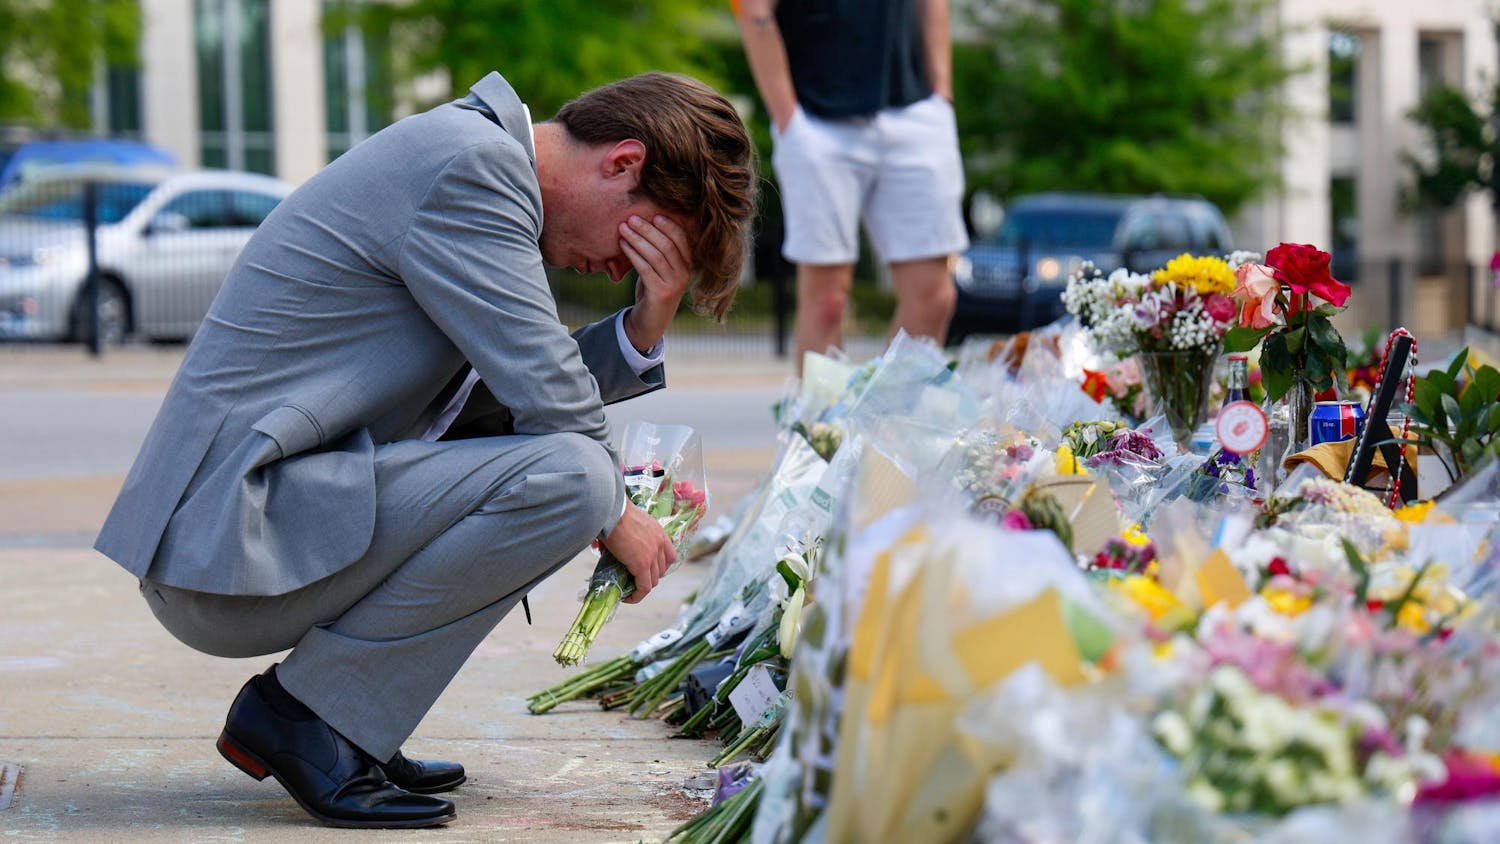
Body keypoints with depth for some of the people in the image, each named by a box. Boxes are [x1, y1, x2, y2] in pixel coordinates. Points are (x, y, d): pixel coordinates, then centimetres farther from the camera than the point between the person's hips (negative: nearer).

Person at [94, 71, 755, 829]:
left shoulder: (479, 159, 19)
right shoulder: (469, 162, -13)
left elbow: (515, 394, 21)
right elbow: (544, 392, -14)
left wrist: (646, 326, 7)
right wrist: (613, 516, 2)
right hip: (232, 541, -11)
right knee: (565, 473, -22)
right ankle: (305, 711, -9)